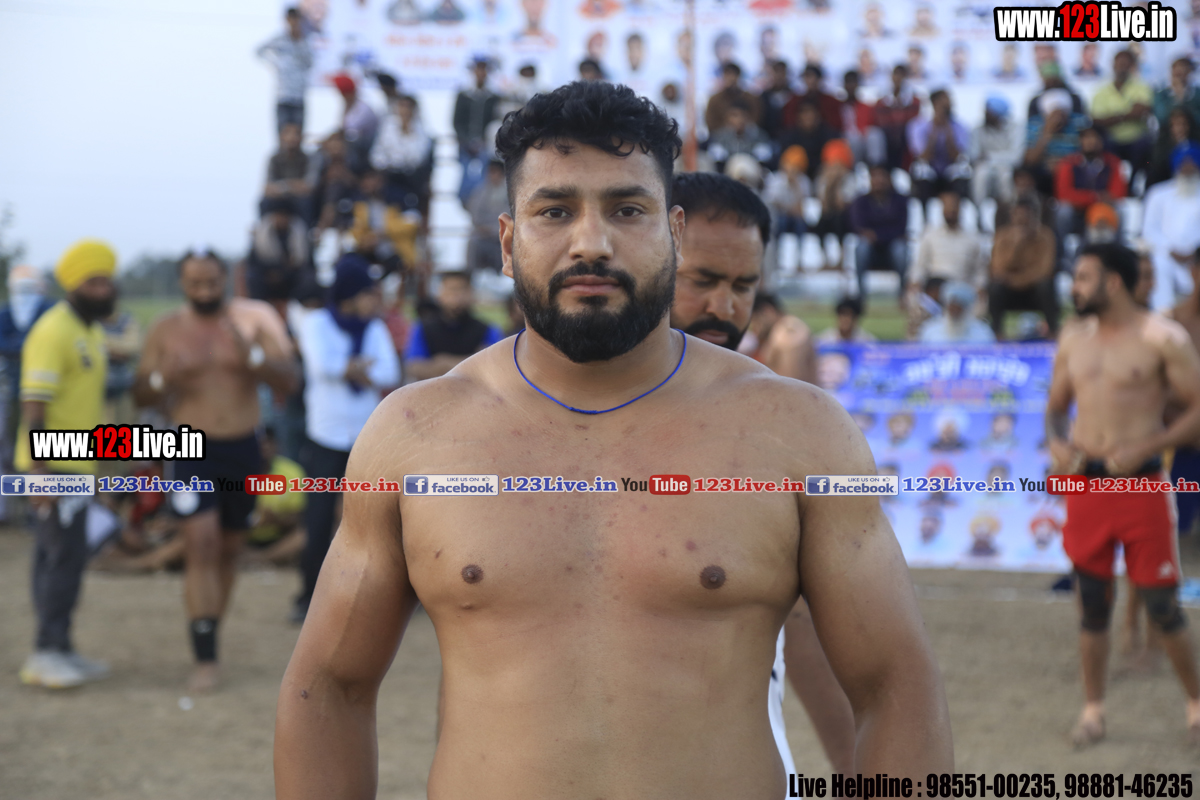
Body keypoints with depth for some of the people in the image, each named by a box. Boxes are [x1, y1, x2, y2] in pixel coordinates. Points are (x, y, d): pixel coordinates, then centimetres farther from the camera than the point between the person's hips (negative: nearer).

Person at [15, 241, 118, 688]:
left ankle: (56, 651, 17)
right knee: (63, 556, -9)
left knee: (58, 559, 12)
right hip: (52, 467, -9)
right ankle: (48, 654, -5)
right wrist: (39, 474, -24)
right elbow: (34, 406, -20)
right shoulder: (53, 332, -16)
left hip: (74, 466, 9)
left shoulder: (91, 332, 15)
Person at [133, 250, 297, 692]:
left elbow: (288, 381, -7)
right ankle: (205, 658, -15)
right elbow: (140, 396, 4)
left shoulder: (251, 321, -2)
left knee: (228, 550, 13)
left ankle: (210, 635, 31)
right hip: (193, 451, -2)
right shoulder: (166, 331, 0)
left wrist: (252, 357, -26)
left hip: (243, 449, 2)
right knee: (201, 547, -14)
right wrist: (161, 379, -19)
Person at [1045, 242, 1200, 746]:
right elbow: (1056, 407, 19)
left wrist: (1144, 449, -17)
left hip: (1140, 484, -4)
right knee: (1093, 604, 8)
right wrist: (1057, 444, -3)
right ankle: (1093, 710, 18)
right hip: (1084, 483, 4)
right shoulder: (1073, 341, 10)